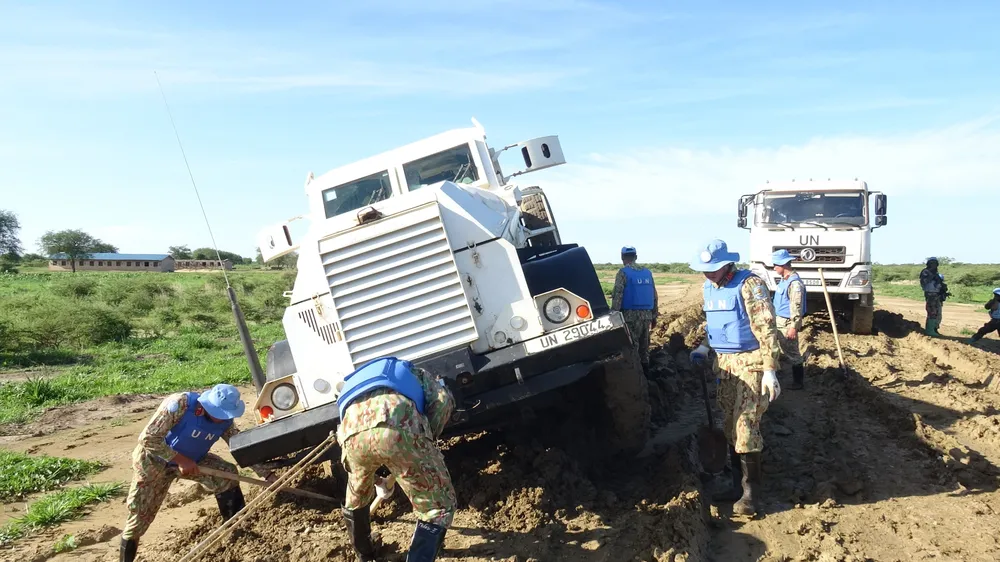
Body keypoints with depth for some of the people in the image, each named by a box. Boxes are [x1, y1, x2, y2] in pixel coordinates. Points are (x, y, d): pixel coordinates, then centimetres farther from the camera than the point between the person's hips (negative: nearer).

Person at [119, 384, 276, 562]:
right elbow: (148, 439, -32)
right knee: (140, 515, -1)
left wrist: (268, 475, -15)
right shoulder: (180, 404, -35)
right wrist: (181, 460, -31)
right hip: (154, 461, -4)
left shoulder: (224, 421, -17)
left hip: (192, 459, 4)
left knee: (227, 474, -14)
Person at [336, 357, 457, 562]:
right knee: (439, 506, 12)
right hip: (396, 424, -4)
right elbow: (443, 399, 17)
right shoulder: (414, 374, 40)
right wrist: (426, 440, 27)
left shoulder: (354, 383, 48)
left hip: (353, 429, 5)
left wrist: (375, 479, 68)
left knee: (357, 498, 38)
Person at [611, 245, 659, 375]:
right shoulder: (647, 272, 12)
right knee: (644, 346, 15)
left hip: (631, 315, -6)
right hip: (647, 314, 6)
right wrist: (654, 316, 20)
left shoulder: (623, 273, -5)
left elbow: (617, 296, -14)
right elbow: (654, 296, 14)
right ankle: (645, 373, 22)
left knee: (632, 346, -2)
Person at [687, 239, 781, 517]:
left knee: (746, 426, -9)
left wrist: (770, 370, -21)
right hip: (724, 362, 8)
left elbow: (766, 329, -18)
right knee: (730, 426, 10)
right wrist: (704, 348, 10)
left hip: (750, 362, -7)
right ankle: (738, 485, 21)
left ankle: (751, 491, 2)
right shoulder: (709, 287, 10)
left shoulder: (749, 285, -14)